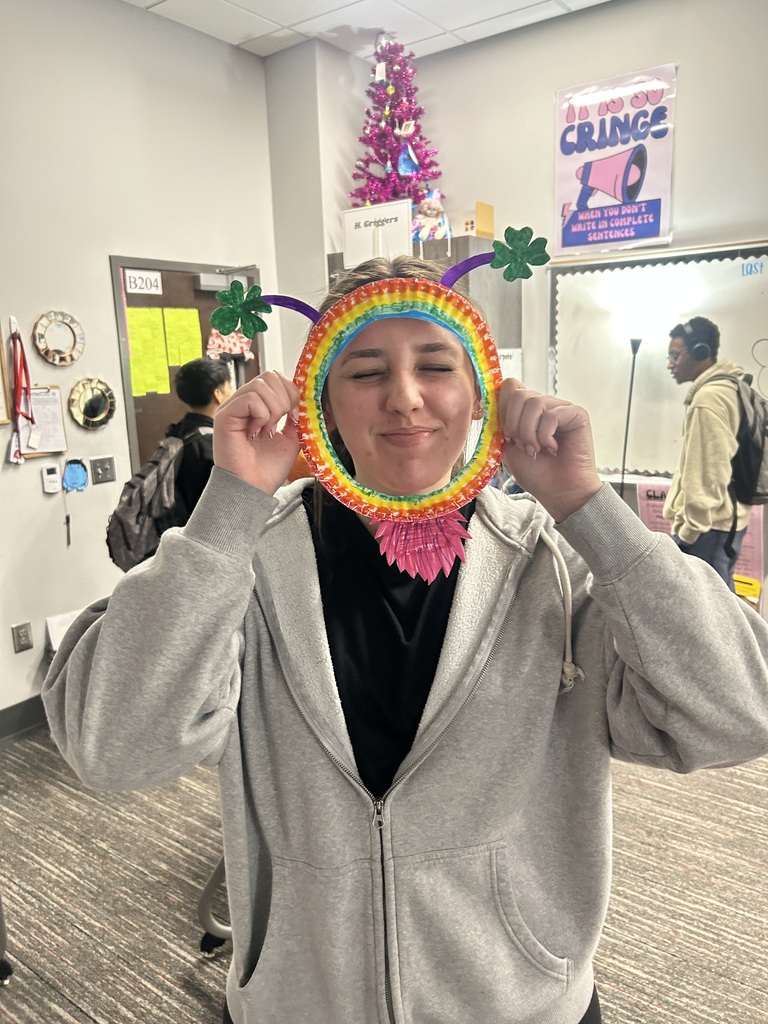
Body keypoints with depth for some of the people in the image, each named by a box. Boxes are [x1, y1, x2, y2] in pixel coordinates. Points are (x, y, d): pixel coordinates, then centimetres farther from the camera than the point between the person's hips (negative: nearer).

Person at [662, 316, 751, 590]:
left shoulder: (707, 397, -17)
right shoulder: (730, 389, 14)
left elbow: (705, 472, -20)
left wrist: (690, 528, -16)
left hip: (706, 525, -10)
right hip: (728, 519, 10)